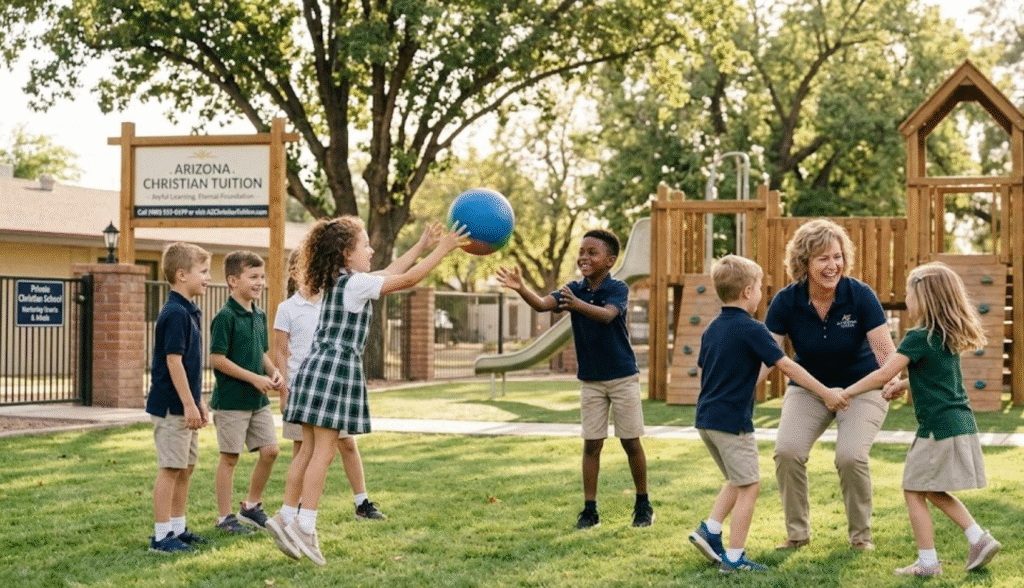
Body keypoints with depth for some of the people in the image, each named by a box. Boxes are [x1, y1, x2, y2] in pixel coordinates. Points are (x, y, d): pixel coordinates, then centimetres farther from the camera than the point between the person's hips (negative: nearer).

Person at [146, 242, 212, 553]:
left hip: (184, 406, 10)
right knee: (171, 468, -5)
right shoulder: (174, 314, -17)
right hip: (171, 406, -10)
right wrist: (189, 404, -20)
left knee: (186, 467, 15)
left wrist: (198, 401, 21)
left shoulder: (189, 312, 14)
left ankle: (178, 528, 25)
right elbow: (173, 361, -21)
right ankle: (161, 536, 1)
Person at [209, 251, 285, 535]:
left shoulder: (259, 316, 10)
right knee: (230, 457, 1)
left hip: (258, 399, 8)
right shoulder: (226, 316, -14)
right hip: (231, 400, -7)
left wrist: (273, 372, 1)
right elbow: (217, 359, -18)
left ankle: (252, 505, 24)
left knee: (270, 450, 6)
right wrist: (254, 378, -19)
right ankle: (225, 517, 11)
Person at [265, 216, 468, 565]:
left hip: (319, 367, 9)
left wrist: (422, 246, 31)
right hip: (336, 370, -9)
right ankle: (305, 525, -9)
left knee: (310, 450, 10)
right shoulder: (356, 283, -10)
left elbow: (389, 273, 28)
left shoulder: (339, 281, 17)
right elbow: (408, 280, -9)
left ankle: (287, 516, 10)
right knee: (324, 451, -8)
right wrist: (443, 249, -1)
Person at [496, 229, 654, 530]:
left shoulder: (618, 289, -13)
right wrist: (521, 289, -38)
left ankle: (643, 504, 19)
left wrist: (577, 304, -52)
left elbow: (607, 315, -34)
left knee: (631, 442, 5)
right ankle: (590, 509, 10)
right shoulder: (573, 289, -1)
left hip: (622, 377, -4)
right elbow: (542, 304, -18)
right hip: (590, 379, 4)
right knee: (591, 444, 4)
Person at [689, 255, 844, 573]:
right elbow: (788, 366, -13)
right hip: (732, 421, -8)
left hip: (706, 417, 8)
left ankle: (709, 530, 14)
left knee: (738, 480, 22)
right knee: (749, 485, 2)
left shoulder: (712, 328, 10)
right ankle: (734, 558, 3)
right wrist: (826, 393, -8)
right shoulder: (752, 329, -13)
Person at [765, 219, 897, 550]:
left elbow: (886, 350, -23)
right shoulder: (786, 302, -14)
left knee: (851, 456, -22)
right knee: (787, 450, -19)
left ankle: (860, 534, 3)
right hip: (808, 388, 2)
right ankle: (797, 533, 3)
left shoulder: (860, 296, -19)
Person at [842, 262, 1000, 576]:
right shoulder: (949, 338, 12)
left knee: (914, 490, 4)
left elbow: (883, 375, -16)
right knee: (934, 491, 20)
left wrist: (847, 392, -6)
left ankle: (928, 562, 6)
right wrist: (904, 384, 20)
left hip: (938, 429, -9)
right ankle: (979, 538, 12)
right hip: (962, 424, 9)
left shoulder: (918, 338, -14)